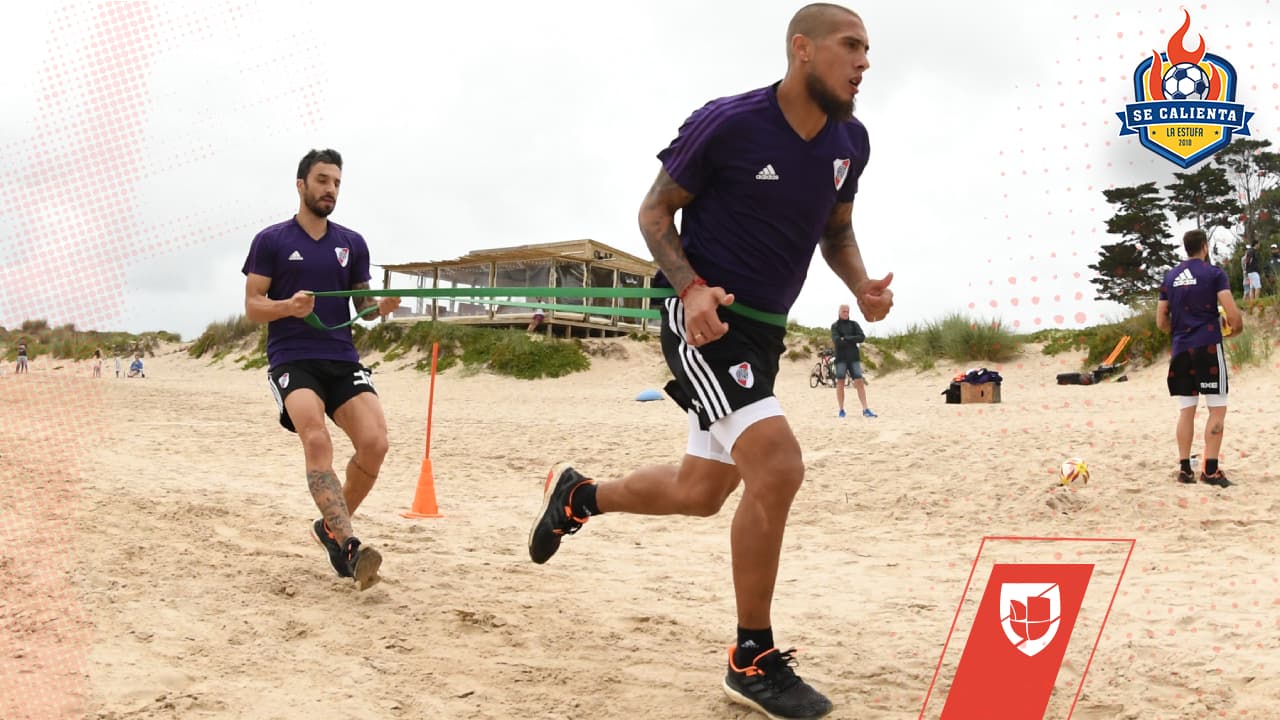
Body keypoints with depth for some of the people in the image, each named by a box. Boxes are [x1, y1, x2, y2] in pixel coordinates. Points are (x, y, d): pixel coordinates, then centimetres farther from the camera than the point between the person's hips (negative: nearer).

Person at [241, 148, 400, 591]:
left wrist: (381, 306, -6)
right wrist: (288, 306, -20)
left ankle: (332, 525, 8)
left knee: (375, 442, -16)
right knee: (316, 439, -28)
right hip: (292, 359, -3)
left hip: (342, 358, 4)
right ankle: (350, 547, -34)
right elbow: (252, 307, 1)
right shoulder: (271, 241, 4)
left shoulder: (353, 244, 14)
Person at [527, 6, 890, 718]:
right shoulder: (726, 124, -15)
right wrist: (691, 288, -23)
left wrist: (863, 285, -2)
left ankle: (579, 494, 44)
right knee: (778, 466, -22)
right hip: (705, 321, -8)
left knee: (700, 492, 15)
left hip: (763, 331, 8)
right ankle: (754, 660, -7)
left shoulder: (850, 141, 3)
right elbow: (655, 211, -7)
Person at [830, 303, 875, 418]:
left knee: (859, 382, -6)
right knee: (840, 383, -2)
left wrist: (845, 338, -9)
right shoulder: (835, 325, 5)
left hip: (854, 357, 2)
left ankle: (865, 410, -10)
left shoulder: (854, 324, 12)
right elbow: (836, 340, -11)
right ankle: (841, 410, 4)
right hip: (841, 358, -2)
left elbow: (862, 337, -3)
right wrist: (853, 340, -7)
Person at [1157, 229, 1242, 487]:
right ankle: (1211, 469, -6)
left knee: (1186, 410, 9)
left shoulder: (1170, 277, 12)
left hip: (1181, 350, 5)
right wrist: (1236, 328, 9)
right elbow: (1233, 314, -11)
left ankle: (1185, 468, 8)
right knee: (1217, 409, -1)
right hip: (1208, 348, -5)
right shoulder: (1214, 273, -4)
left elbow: (1161, 322, 13)